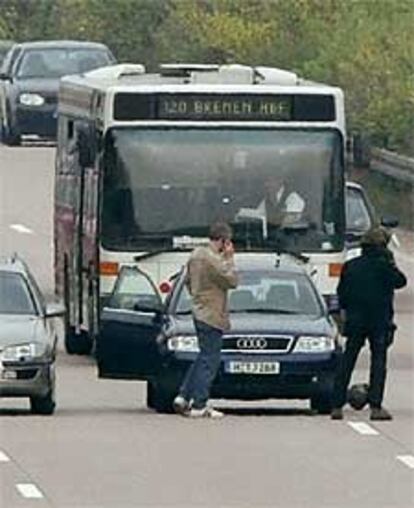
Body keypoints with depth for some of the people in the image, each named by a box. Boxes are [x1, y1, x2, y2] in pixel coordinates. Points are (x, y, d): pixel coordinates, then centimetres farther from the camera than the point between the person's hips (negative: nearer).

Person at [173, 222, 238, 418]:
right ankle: (199, 406, -3)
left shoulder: (196, 254, 9)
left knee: (204, 357, 19)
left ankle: (183, 397, 17)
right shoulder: (213, 260, -20)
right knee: (209, 361, -4)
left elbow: (188, 280, 19)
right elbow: (232, 280, -16)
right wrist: (228, 259, -9)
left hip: (199, 312, 10)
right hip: (212, 317, -10)